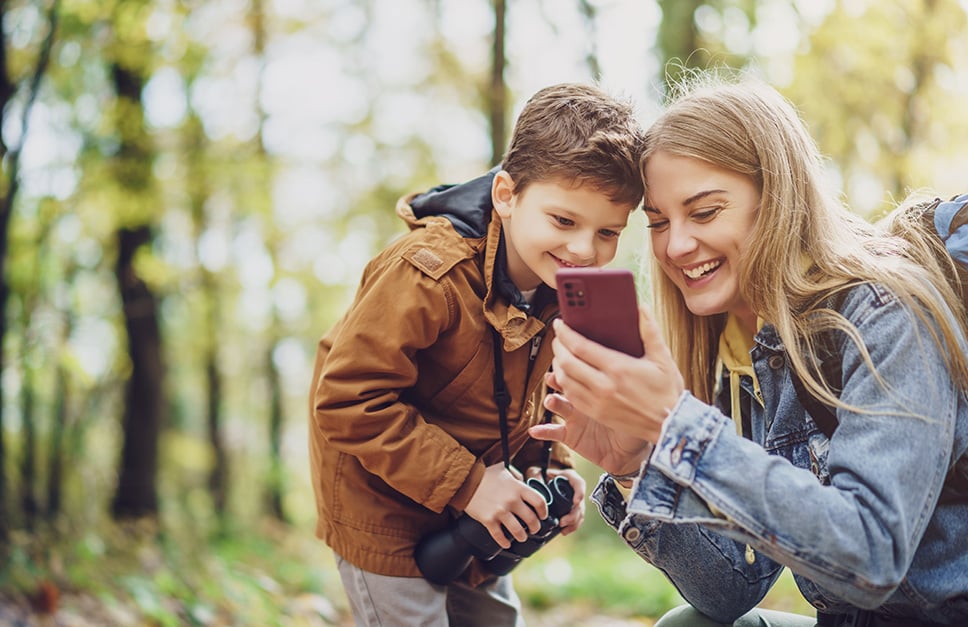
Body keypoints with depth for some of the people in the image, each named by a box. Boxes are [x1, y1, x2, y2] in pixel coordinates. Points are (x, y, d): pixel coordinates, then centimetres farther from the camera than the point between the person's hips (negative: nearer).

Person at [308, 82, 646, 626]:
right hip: (384, 516, -7)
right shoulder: (428, 276, -31)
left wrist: (552, 465, -6)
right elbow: (349, 403, -31)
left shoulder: (558, 280, -6)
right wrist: (465, 484, -29)